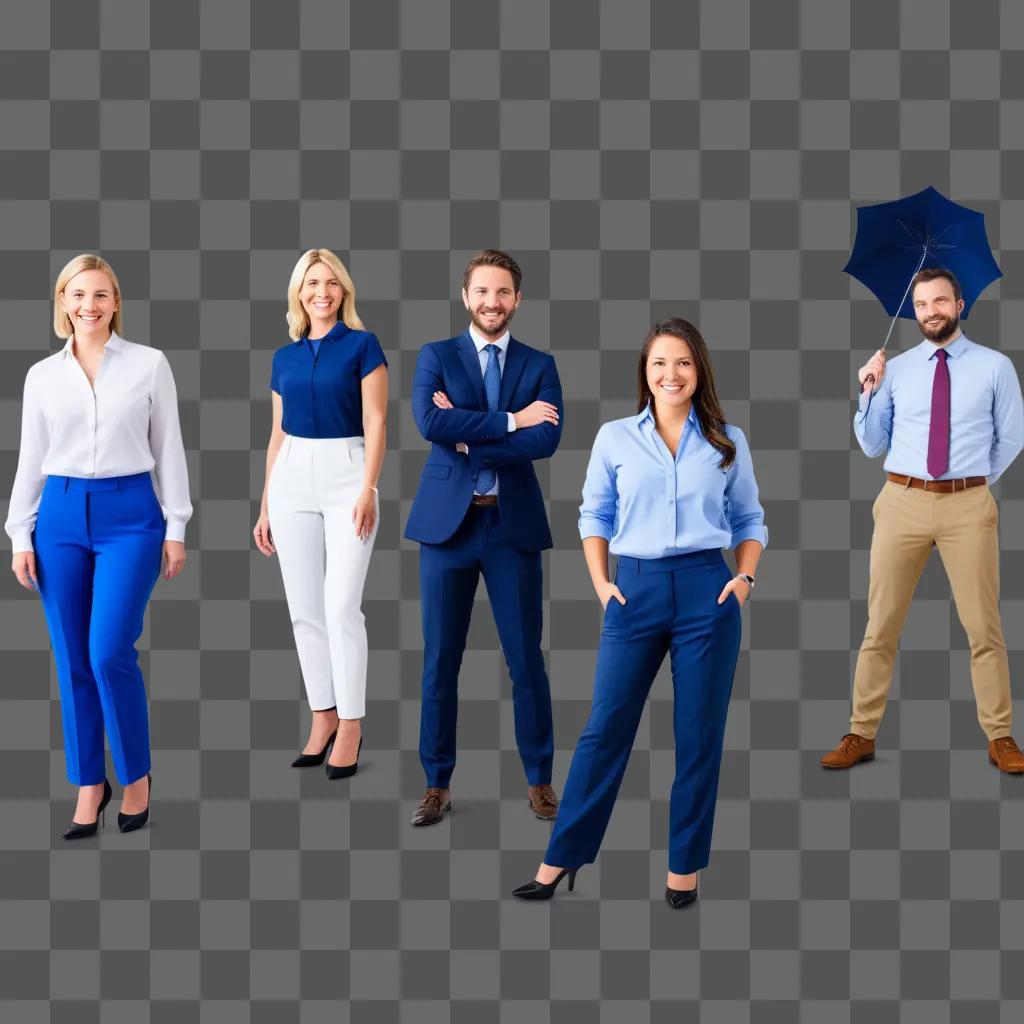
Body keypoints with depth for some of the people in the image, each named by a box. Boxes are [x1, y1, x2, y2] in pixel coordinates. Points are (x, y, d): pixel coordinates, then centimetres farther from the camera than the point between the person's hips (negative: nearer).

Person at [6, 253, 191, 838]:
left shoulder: (149, 364, 2)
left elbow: (169, 450, 3)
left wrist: (176, 528, 0)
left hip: (129, 515, -3)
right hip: (61, 517, 3)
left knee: (110, 654, -12)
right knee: (73, 661, 5)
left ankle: (137, 775, 9)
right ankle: (90, 784, 18)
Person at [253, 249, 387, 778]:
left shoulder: (362, 345, 0)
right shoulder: (285, 357, 12)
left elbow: (375, 424, -6)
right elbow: (277, 435, 15)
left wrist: (368, 489, -16)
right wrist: (265, 506, 13)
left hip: (345, 475, -5)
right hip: (292, 480, 5)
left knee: (341, 605, -9)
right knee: (304, 608, 5)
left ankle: (351, 725, 1)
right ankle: (323, 717, 16)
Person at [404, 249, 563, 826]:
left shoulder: (540, 365, 7)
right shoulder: (436, 356, 5)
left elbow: (547, 440, -10)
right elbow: (429, 422, -14)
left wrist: (468, 438, -13)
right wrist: (509, 420, -15)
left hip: (513, 525, 0)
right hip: (448, 523, 0)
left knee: (527, 659, 5)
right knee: (440, 661, 5)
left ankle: (539, 779, 19)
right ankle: (438, 785, 17)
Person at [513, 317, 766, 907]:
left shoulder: (728, 442, 7)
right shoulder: (615, 438, 5)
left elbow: (749, 520, 12)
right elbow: (595, 515, 10)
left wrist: (746, 578, -2)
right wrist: (600, 582, -1)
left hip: (707, 591, 1)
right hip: (637, 590, 0)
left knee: (699, 735, 6)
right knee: (606, 727, 2)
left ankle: (685, 867, 18)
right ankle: (562, 859, 12)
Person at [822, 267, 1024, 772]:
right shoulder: (895, 370, 6)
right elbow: (872, 446, 10)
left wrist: (973, 482, 12)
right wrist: (869, 393, -3)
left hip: (968, 507, -1)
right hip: (902, 503, 1)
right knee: (881, 624, 4)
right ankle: (862, 734, 12)